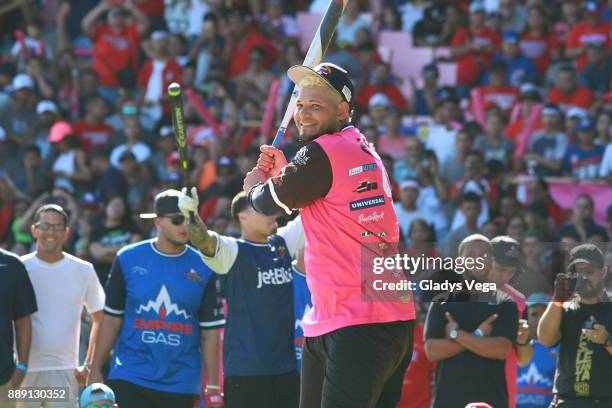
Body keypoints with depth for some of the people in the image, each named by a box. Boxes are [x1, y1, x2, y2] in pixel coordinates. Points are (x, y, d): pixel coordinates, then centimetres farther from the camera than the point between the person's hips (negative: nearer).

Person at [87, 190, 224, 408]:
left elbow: (210, 330, 4)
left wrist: (213, 388, 0)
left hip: (181, 386, 1)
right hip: (129, 379, -1)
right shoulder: (128, 259, 2)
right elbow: (111, 318, 6)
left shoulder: (203, 268, 3)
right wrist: (95, 370, 2)